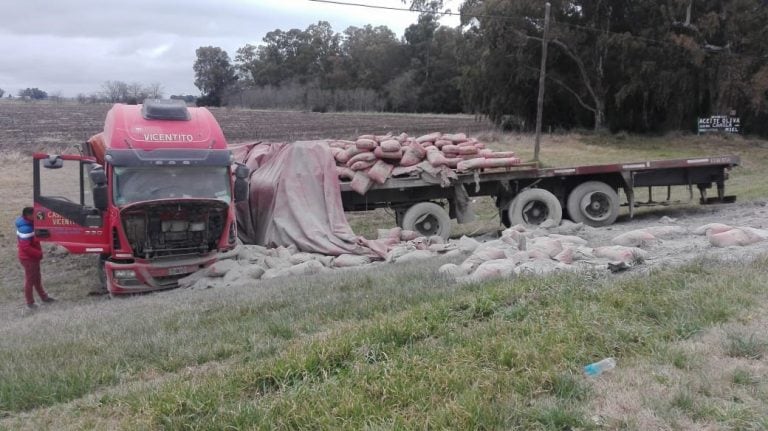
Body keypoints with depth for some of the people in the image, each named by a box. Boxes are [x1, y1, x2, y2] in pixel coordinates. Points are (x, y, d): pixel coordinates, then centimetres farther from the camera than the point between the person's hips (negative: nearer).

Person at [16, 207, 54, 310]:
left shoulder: (28, 224, 2)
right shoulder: (26, 229, -29)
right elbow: (25, 247, -30)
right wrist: (39, 253, -20)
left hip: (32, 257, 9)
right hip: (28, 258, -9)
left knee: (37, 278, 23)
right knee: (30, 280, 6)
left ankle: (43, 296, 38)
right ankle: (30, 303, 20)